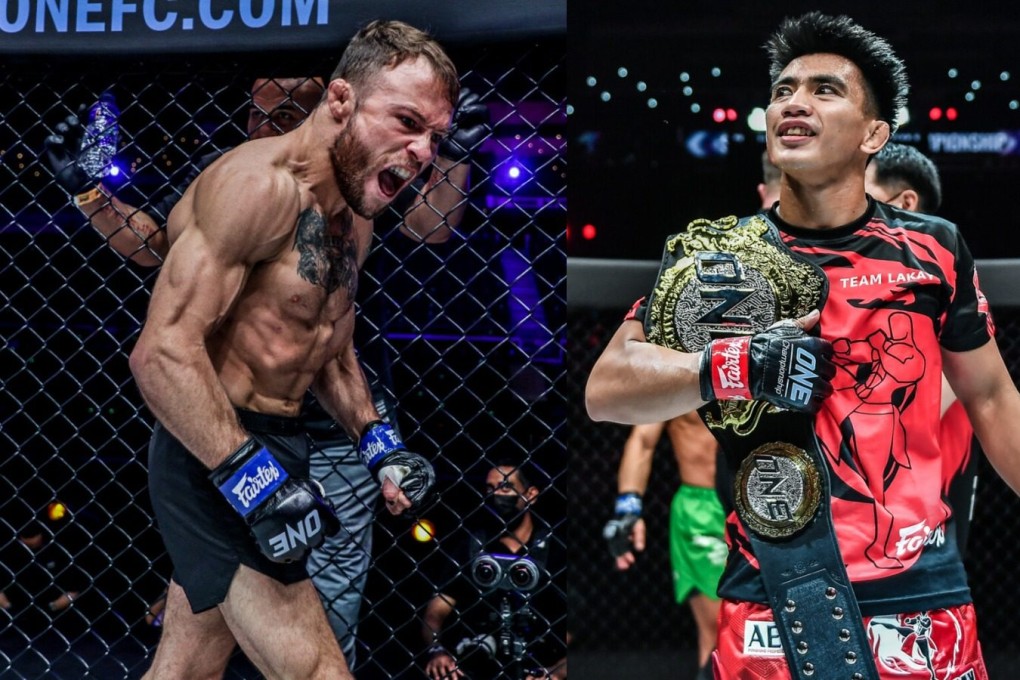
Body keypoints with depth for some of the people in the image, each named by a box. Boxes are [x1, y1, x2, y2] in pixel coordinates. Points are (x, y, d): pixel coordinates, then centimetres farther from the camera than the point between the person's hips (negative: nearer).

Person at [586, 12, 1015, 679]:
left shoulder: (935, 250, 5)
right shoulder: (717, 257, 3)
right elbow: (605, 389, -6)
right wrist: (732, 366, -23)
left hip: (926, 600, 1)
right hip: (775, 601, 0)